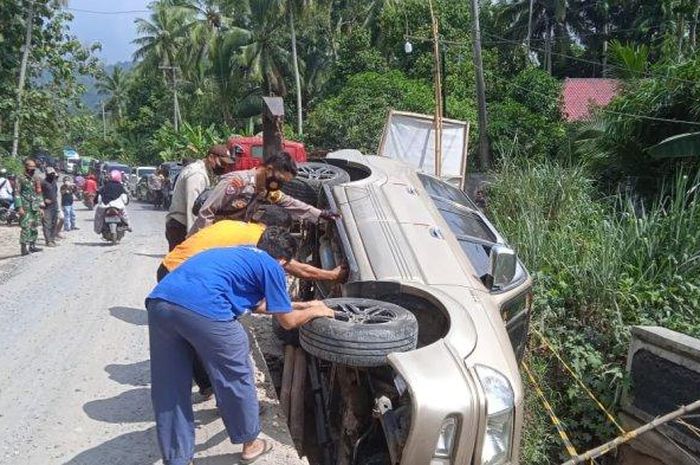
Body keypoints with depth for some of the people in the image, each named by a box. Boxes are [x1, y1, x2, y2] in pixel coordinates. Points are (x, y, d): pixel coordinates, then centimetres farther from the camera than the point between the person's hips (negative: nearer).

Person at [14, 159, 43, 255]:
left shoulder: (35, 180, 15)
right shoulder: (20, 179, -4)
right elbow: (17, 193, -10)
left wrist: (40, 207, 14)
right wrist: (19, 207, -17)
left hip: (35, 208, 7)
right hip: (26, 209, -7)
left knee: (35, 228, 10)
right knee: (26, 228, -11)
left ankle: (32, 246, 20)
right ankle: (24, 248, -8)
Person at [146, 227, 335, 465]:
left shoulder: (240, 254, 34)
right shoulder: (271, 266, 13)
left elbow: (257, 305, 48)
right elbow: (287, 321, 19)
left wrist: (303, 304, 54)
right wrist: (315, 311, 38)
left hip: (159, 300, 7)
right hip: (203, 309, -7)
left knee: (169, 391, 19)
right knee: (236, 379, 17)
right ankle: (250, 443, 37)